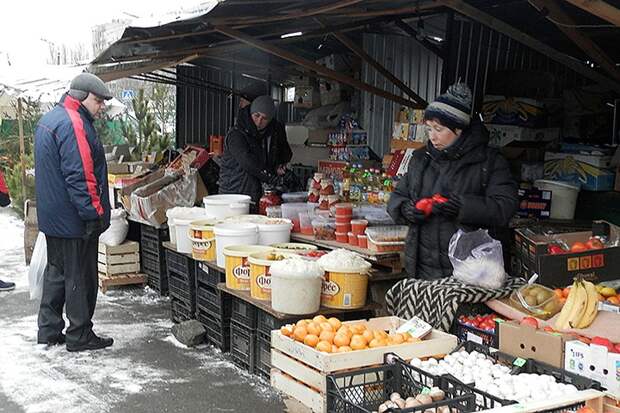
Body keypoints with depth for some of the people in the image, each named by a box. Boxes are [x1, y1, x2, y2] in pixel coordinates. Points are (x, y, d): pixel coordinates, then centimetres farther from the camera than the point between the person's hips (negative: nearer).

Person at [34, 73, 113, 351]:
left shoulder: (48, 119, 15)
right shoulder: (73, 124, -19)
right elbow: (80, 175, -25)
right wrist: (95, 213, -21)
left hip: (52, 217, 10)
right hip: (74, 218, -10)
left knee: (56, 271, 17)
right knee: (80, 276, 0)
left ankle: (49, 331, 24)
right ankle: (80, 336, 9)